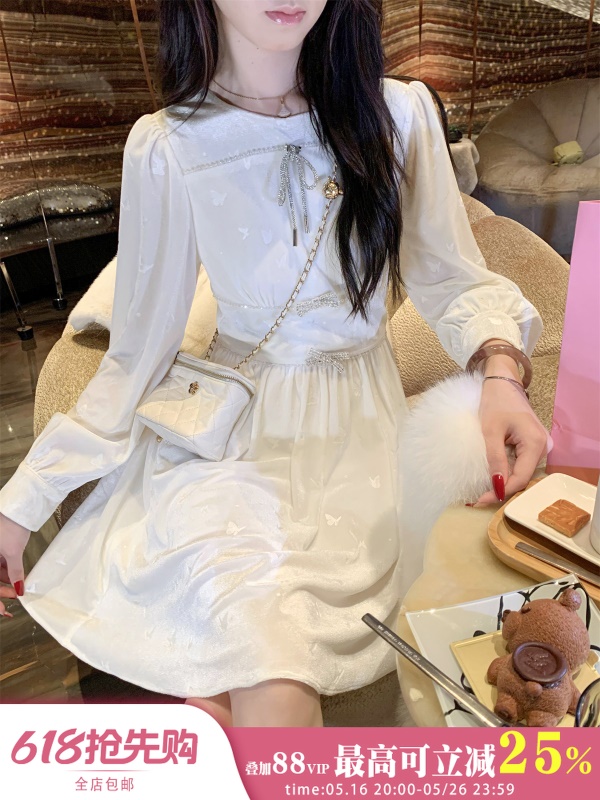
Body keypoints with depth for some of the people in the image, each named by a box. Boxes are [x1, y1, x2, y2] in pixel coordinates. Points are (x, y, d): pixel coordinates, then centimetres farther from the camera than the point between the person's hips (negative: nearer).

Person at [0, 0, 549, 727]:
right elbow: (137, 350, 0)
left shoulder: (399, 113, -1)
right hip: (233, 420, 0)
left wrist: (502, 373, -19)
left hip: (356, 424, 1)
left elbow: (455, 281, 4)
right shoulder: (166, 147, -4)